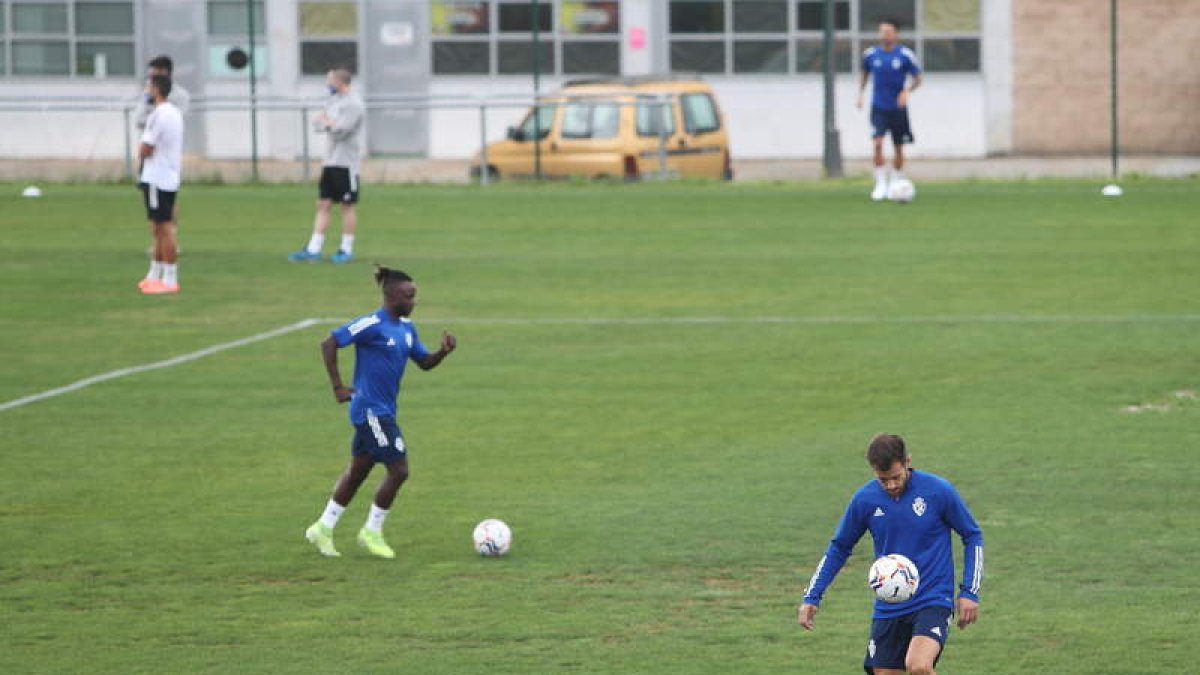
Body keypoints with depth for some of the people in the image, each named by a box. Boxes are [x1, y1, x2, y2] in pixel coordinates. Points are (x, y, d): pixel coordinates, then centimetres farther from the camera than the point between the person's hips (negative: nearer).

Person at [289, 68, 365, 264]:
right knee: (323, 204, 5)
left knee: (347, 206, 0)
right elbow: (317, 124, 14)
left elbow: (340, 131, -20)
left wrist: (327, 122, -2)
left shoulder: (353, 104, -12)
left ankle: (346, 250, 7)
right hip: (330, 161, 8)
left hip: (346, 163, -8)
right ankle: (313, 250, 4)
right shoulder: (334, 100, 16)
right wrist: (331, 124, -6)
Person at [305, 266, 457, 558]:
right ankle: (372, 532, 7)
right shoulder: (372, 325, -17)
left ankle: (323, 529, 24)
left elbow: (424, 362, 16)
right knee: (398, 470, -8)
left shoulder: (406, 327, 10)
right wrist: (338, 387, -19)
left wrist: (444, 351, -5)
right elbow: (329, 344, -17)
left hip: (384, 411, 9)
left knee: (358, 471, 15)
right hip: (371, 410, -9)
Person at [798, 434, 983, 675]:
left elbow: (972, 536, 4)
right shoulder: (865, 499, -2)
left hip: (933, 602, -4)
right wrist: (811, 597, 6)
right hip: (888, 608, 4)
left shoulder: (939, 491, -9)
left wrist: (969, 592, -3)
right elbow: (839, 547, 12)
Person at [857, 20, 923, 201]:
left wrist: (907, 91, -17)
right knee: (877, 143, -18)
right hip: (878, 108, 0)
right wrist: (860, 94, 6)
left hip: (898, 108, 0)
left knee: (898, 147, 9)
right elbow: (865, 75, 17)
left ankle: (896, 182, 27)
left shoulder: (905, 55, -6)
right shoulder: (871, 54, 0)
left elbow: (917, 79, 1)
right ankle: (881, 184, -10)